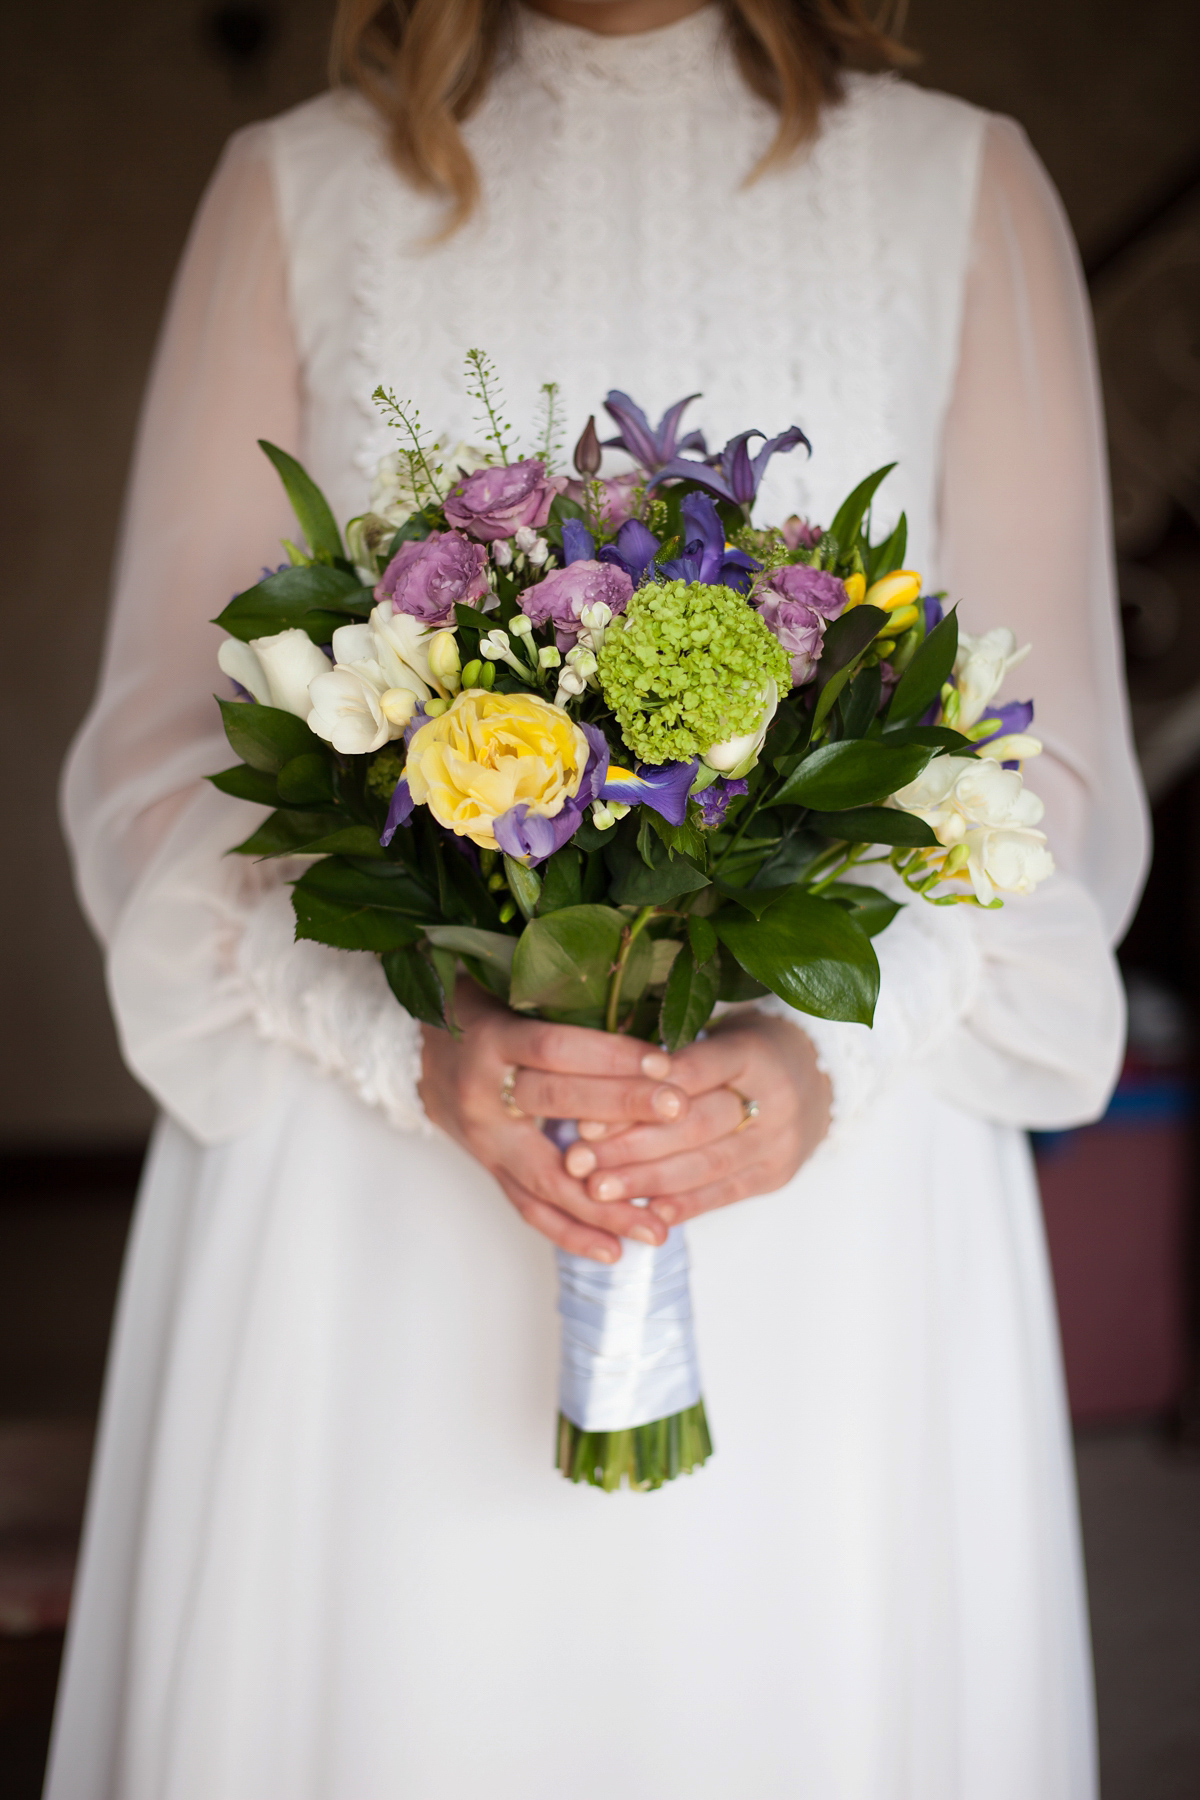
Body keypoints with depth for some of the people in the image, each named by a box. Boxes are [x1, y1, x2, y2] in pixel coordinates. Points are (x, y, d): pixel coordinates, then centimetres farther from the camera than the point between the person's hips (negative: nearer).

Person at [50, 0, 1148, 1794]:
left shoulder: (966, 189, 10)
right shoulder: (297, 188, 9)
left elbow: (1051, 760, 5)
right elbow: (168, 738, 4)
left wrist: (828, 1047, -12)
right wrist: (420, 1042, -13)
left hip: (833, 1208, 1)